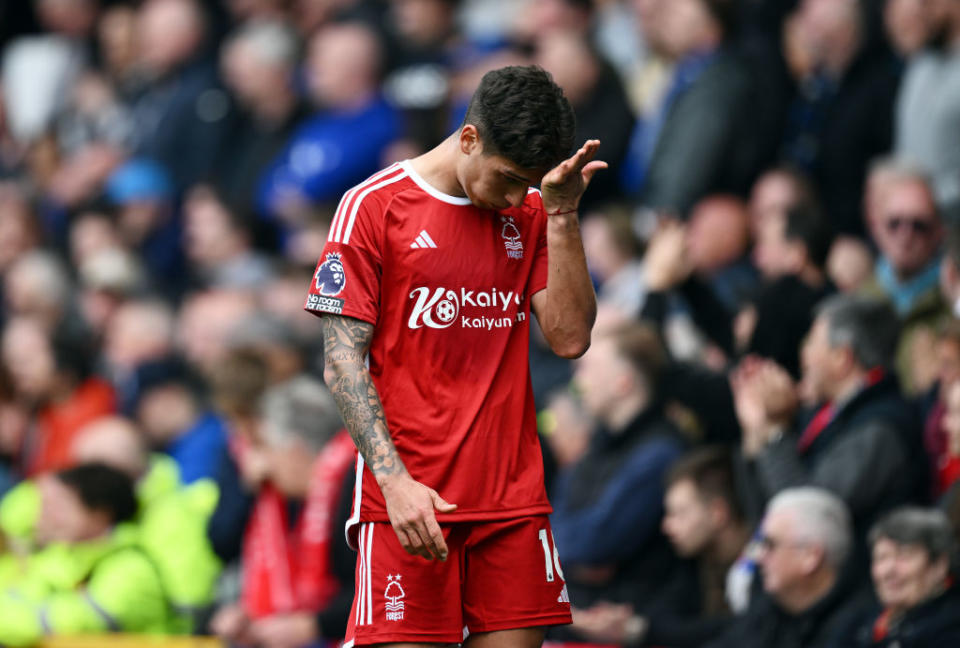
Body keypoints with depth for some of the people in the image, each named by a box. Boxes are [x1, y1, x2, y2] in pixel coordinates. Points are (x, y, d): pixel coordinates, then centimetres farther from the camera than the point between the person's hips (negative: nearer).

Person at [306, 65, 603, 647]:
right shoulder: (375, 206, -2)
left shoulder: (529, 213, 11)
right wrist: (394, 479, -17)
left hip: (514, 500, 4)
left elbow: (570, 338, 1)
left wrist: (561, 214, -6)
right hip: (408, 501, -4)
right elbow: (344, 361, -5)